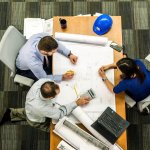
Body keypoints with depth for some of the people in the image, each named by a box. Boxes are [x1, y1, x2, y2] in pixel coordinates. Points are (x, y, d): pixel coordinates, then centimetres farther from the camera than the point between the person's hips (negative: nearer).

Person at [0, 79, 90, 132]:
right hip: (37, 121, -6)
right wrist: (77, 103, -34)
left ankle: (12, 113, 39)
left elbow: (49, 78, -12)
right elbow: (60, 113, -34)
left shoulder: (42, 81, -40)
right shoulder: (42, 108, -51)